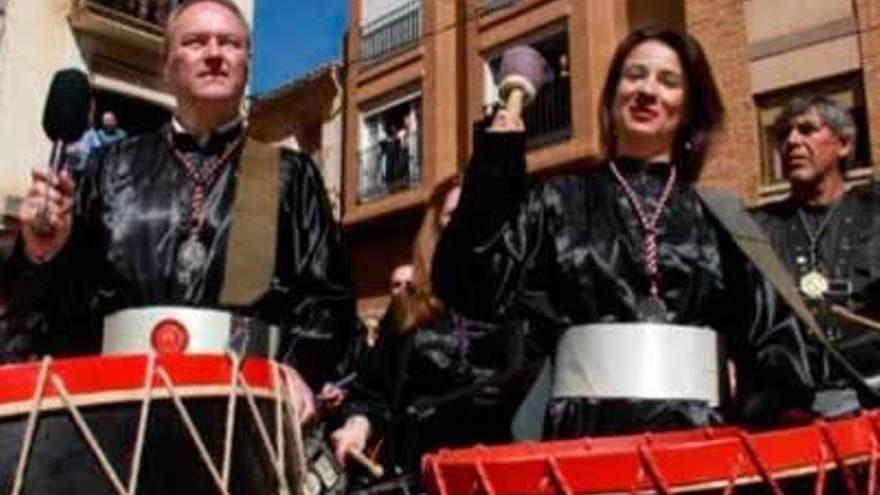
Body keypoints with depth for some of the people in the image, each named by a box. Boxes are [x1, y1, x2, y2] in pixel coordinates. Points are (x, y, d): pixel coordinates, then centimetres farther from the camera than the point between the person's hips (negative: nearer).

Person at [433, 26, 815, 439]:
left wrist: (782, 411, -5)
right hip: (586, 430, -1)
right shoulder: (560, 203, 9)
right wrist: (494, 166, -3)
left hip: (698, 431, 2)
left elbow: (768, 328, 11)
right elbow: (473, 287, -2)